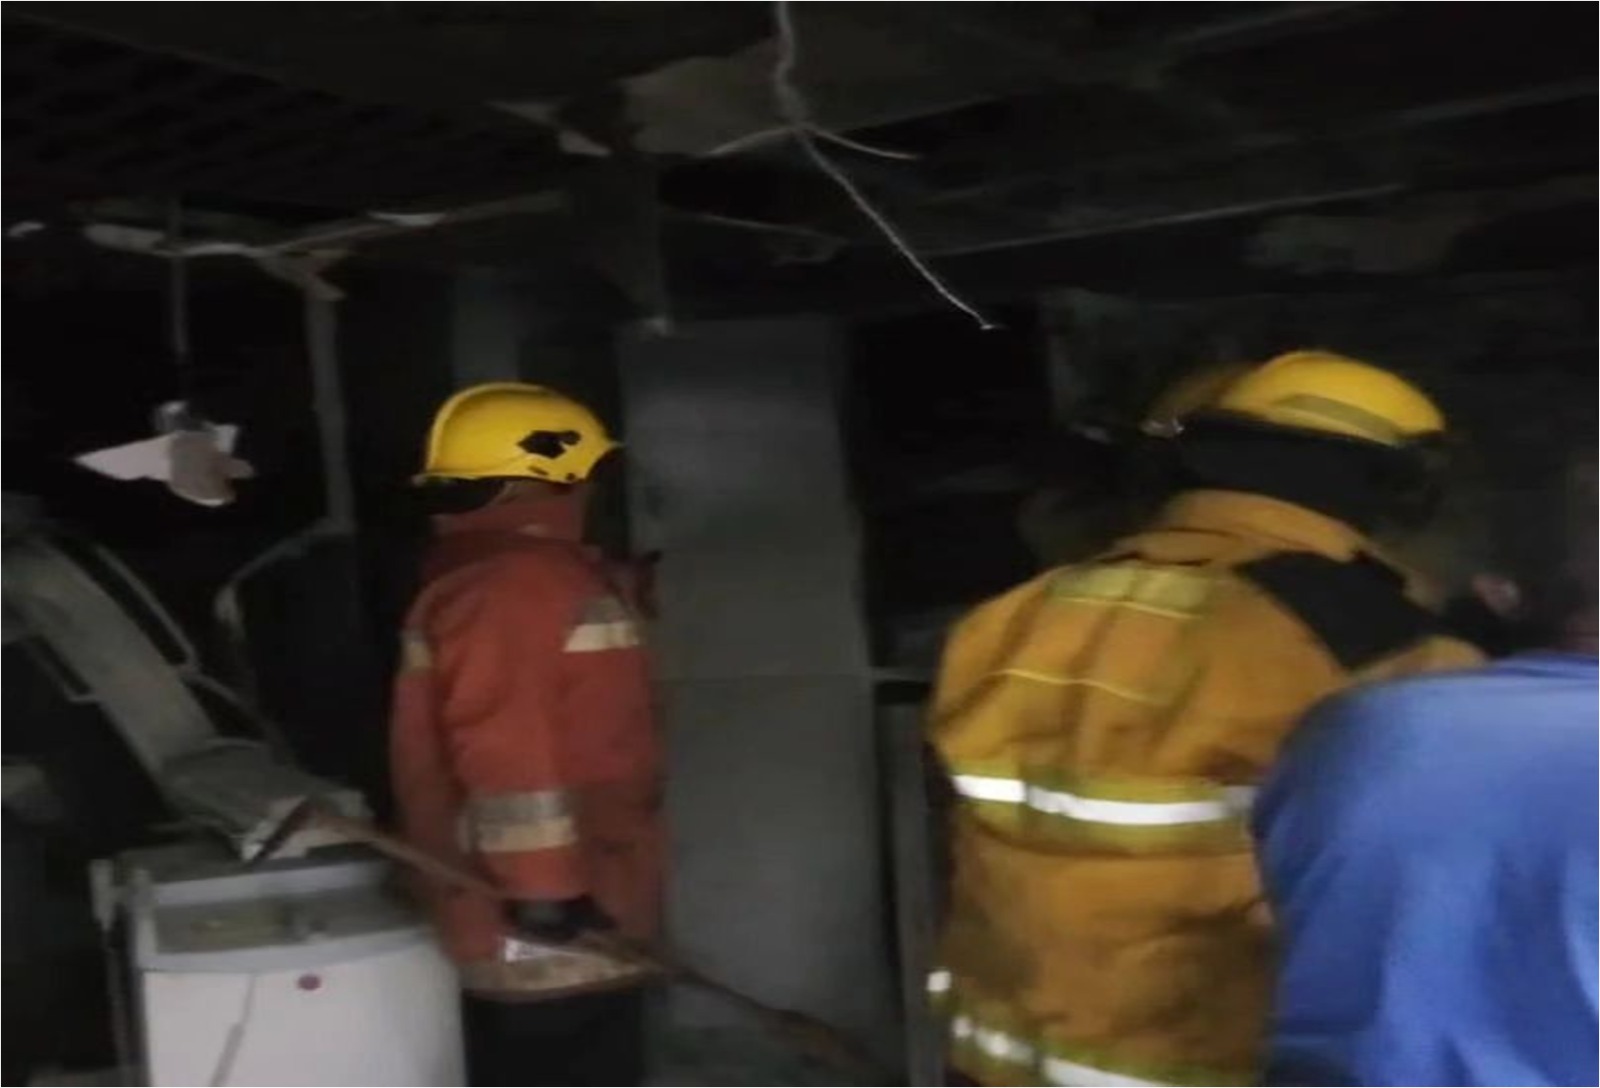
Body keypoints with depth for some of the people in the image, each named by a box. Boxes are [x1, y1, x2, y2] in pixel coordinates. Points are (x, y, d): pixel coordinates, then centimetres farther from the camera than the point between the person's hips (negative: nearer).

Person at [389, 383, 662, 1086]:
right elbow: (614, 777, -20)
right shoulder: (575, 596, -16)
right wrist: (626, 907, -9)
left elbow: (421, 776, 13)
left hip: (488, 933, 8)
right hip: (574, 936, -8)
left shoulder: (441, 597, 8)